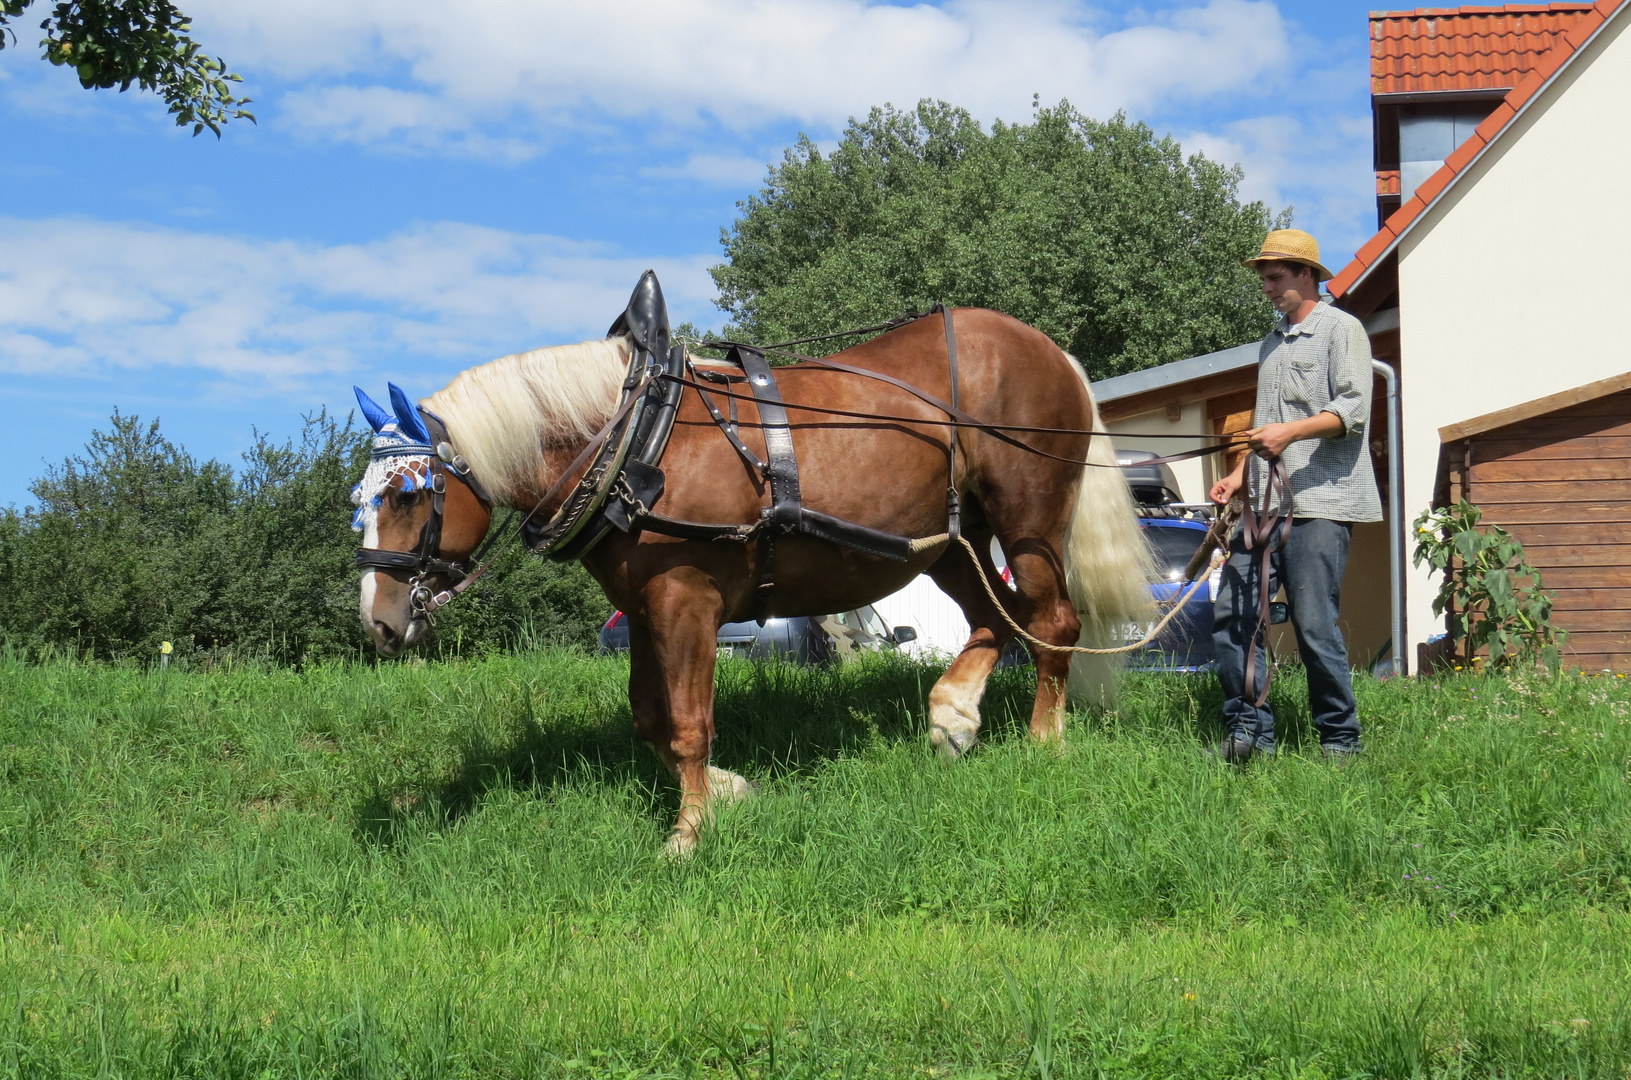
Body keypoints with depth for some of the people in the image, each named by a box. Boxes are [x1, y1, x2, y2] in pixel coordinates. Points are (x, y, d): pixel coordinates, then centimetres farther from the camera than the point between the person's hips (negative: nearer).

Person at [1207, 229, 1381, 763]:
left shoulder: (1341, 329, 1)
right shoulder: (1273, 341, 25)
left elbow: (1354, 410, -11)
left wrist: (1292, 432, -24)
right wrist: (1240, 474, 16)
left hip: (1320, 502, -8)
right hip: (1265, 502, 8)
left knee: (1313, 624, -9)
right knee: (1231, 614, -2)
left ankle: (1340, 740, 2)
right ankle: (1250, 729, 3)